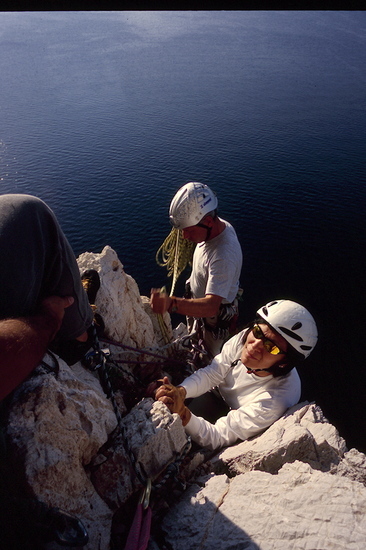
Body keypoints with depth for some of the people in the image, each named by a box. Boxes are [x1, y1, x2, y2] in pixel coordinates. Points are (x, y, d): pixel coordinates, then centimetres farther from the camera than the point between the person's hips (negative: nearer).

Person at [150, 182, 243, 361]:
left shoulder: (223, 256, -43)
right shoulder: (220, 225, -14)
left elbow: (210, 306, -51)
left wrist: (172, 304, -64)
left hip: (214, 318, -8)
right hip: (200, 306, 9)